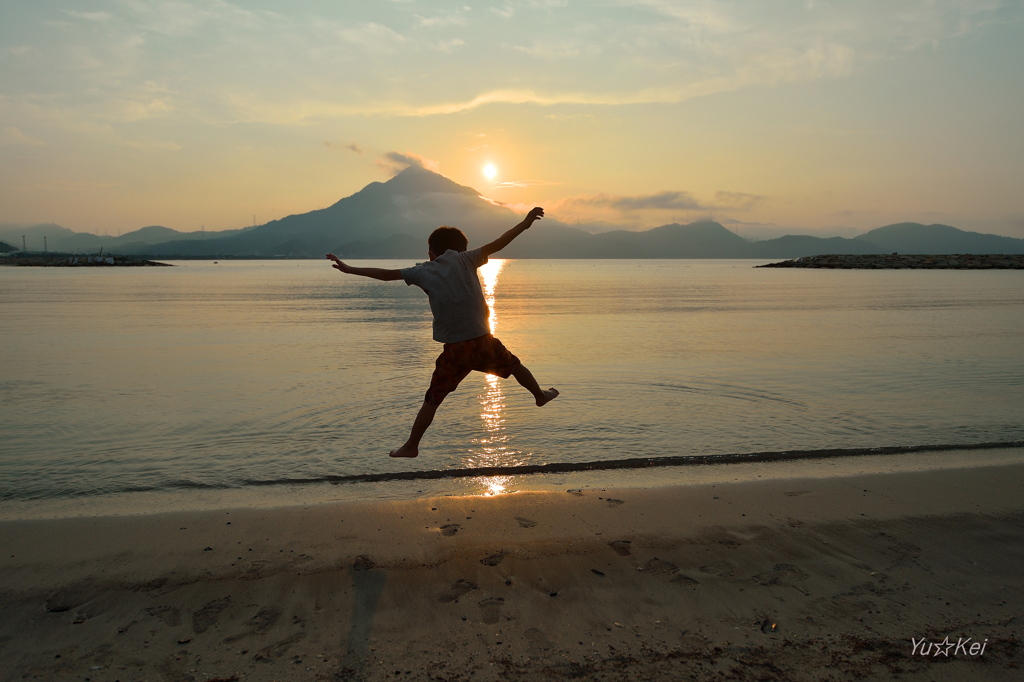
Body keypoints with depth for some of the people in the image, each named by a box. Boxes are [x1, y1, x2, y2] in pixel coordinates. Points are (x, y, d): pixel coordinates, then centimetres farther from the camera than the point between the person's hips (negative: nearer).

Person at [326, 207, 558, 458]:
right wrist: (524, 224, 11)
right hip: (483, 341, 1)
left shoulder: (424, 271, 2)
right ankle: (540, 395, 49)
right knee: (514, 365, 29)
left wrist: (349, 269, 9)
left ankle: (411, 446, 12)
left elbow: (387, 274, 2)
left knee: (432, 399, 8)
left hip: (455, 349, -1)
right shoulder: (465, 260, 3)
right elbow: (496, 245, 4)